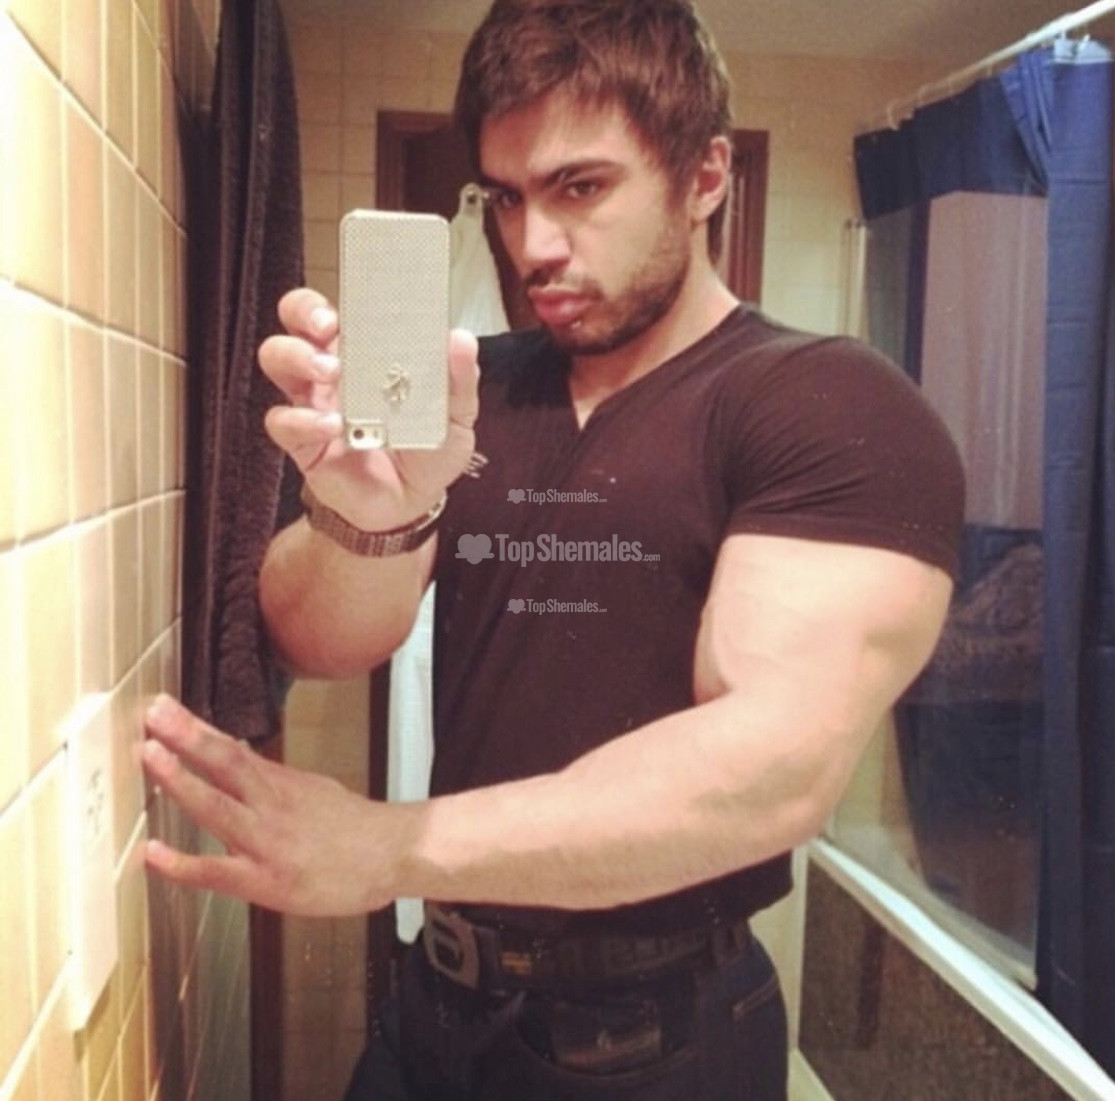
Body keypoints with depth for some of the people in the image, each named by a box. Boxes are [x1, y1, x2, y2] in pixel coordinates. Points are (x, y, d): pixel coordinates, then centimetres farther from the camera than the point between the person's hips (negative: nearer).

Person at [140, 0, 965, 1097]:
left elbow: (780, 762, -27)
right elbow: (319, 642, -9)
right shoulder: (472, 390, 1)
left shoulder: (835, 411, -15)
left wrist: (388, 847, -31)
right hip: (441, 1001, 5)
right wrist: (366, 519, -31)